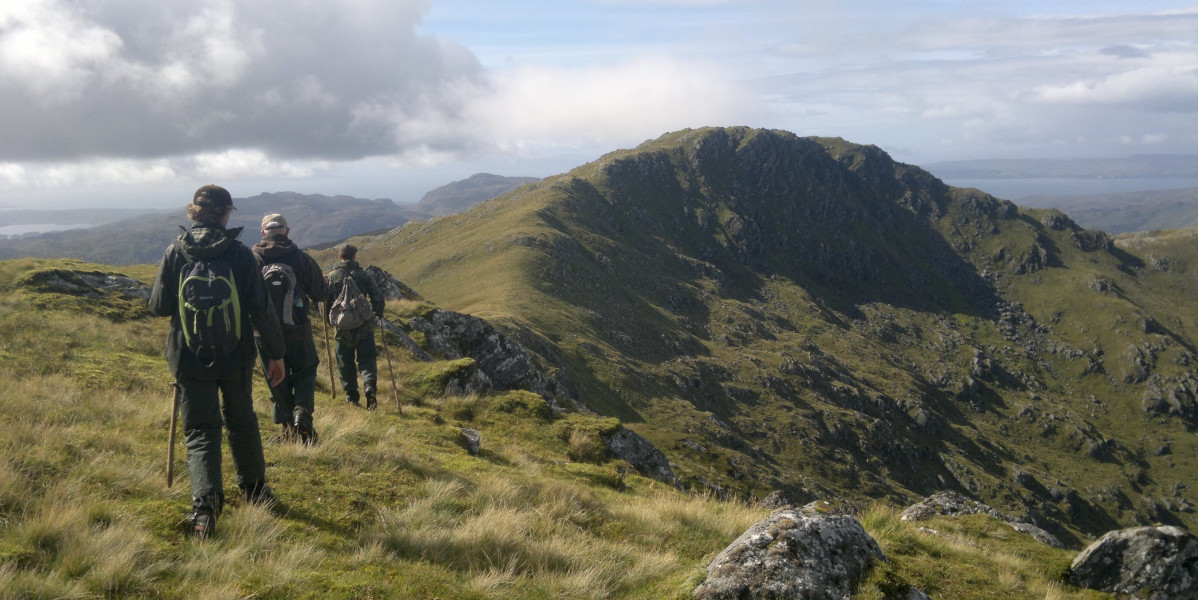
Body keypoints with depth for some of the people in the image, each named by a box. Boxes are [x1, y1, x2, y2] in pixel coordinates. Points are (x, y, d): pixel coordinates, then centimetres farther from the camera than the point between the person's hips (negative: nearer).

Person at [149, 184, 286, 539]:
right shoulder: (239, 253, -7)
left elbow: (158, 306, -3)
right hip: (236, 357, 1)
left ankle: (205, 504, -15)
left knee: (200, 431, 4)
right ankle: (254, 489, 34)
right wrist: (275, 353, 3)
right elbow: (261, 308, -6)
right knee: (241, 421, 20)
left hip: (190, 358, 0)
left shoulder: (176, 252, -6)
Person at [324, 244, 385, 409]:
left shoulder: (332, 276, -1)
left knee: (345, 363, 12)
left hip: (342, 327, 1)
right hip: (363, 326, -1)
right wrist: (378, 313, 16)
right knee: (366, 359, 3)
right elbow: (377, 296, -3)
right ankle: (370, 387, -21)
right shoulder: (363, 275, -2)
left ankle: (351, 396, 15)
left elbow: (325, 300, 0)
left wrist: (328, 319, 17)